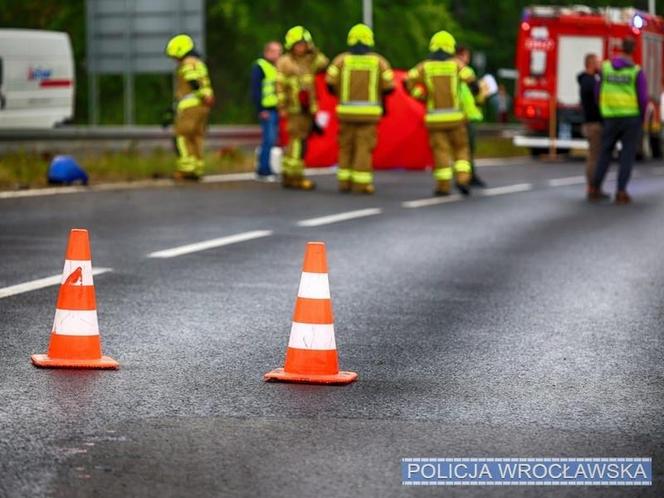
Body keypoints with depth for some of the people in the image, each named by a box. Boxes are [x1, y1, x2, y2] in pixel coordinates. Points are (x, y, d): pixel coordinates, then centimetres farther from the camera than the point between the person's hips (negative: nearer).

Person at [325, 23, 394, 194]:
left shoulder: (342, 59, 2)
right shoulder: (378, 61, 2)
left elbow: (330, 82, -5)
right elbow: (389, 85, -3)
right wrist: (380, 97, 18)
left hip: (346, 110, 1)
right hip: (369, 111, -1)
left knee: (346, 146, 11)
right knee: (364, 147, 0)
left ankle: (344, 181, 12)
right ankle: (361, 183, -4)